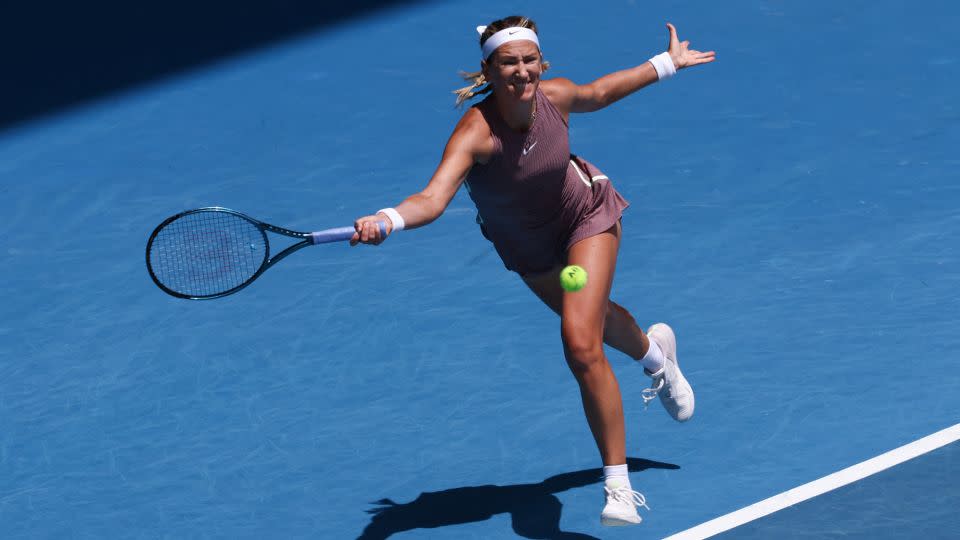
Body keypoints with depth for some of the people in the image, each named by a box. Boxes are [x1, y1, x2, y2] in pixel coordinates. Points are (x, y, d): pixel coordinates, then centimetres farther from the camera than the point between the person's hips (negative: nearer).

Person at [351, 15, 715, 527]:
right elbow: (433, 198, -54)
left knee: (582, 347, -18)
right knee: (590, 318, 29)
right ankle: (654, 352, 68)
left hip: (585, 216, -1)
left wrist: (667, 63, 9)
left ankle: (618, 486, -3)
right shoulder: (475, 132, -39)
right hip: (526, 246, 1)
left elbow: (598, 92, -2)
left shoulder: (555, 96, -28)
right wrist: (385, 221, -74)